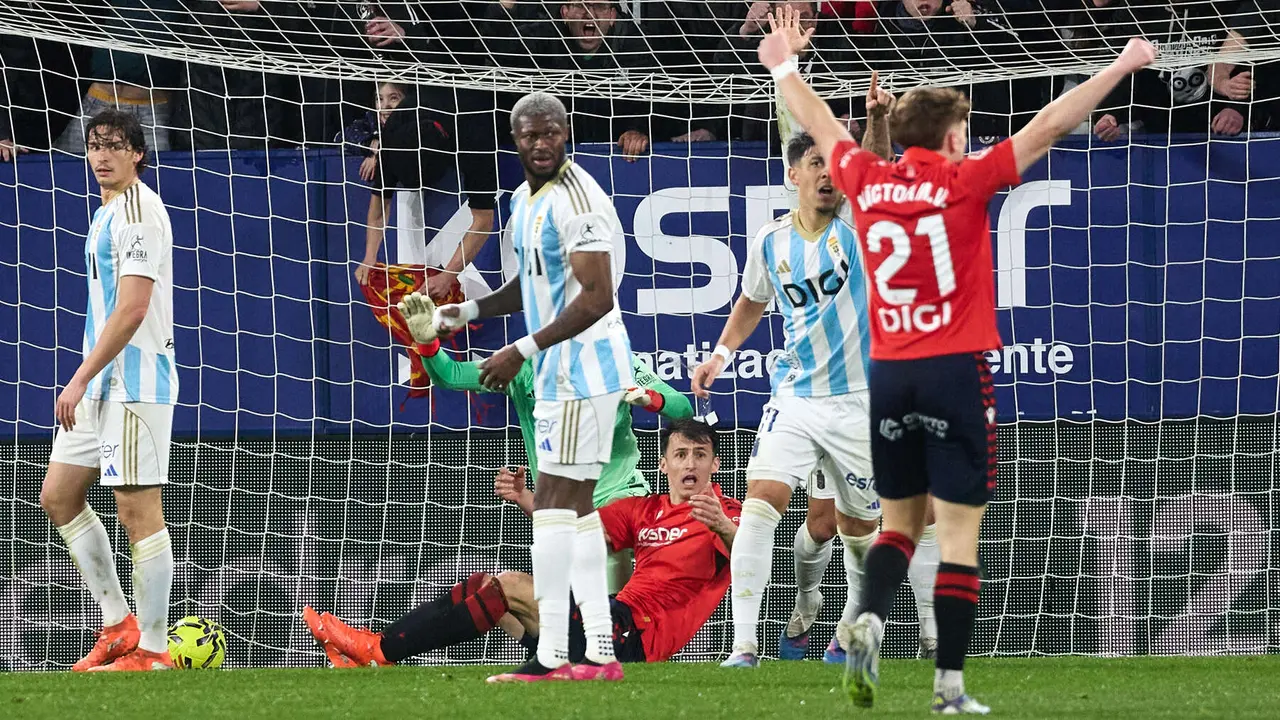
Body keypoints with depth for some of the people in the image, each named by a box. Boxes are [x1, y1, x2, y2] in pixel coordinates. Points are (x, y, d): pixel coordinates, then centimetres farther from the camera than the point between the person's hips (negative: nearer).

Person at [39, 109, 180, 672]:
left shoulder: (139, 211, -14)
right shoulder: (107, 212, 17)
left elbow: (132, 309, -21)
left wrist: (80, 379, -20)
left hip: (135, 383, -10)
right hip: (103, 386, 10)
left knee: (137, 510, -8)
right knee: (58, 497, 12)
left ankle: (153, 650, -3)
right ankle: (119, 625, 16)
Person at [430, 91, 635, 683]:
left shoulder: (577, 201, -18)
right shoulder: (524, 198, 13)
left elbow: (596, 298, -23)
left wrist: (523, 351, -23)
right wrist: (471, 311, 12)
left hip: (584, 365, -10)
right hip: (557, 370, 10)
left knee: (552, 501, -12)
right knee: (576, 503, 10)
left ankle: (552, 657, -13)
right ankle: (601, 653, 12)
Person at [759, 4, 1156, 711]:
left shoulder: (866, 181, 4)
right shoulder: (965, 181, -7)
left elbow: (820, 124, 22)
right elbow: (1048, 124, -6)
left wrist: (784, 67, 39)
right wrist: (1120, 68, 1)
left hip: (888, 375, 4)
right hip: (956, 372, -4)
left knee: (899, 521, 17)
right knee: (959, 531, 0)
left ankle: (869, 618, -11)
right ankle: (949, 685, -3)